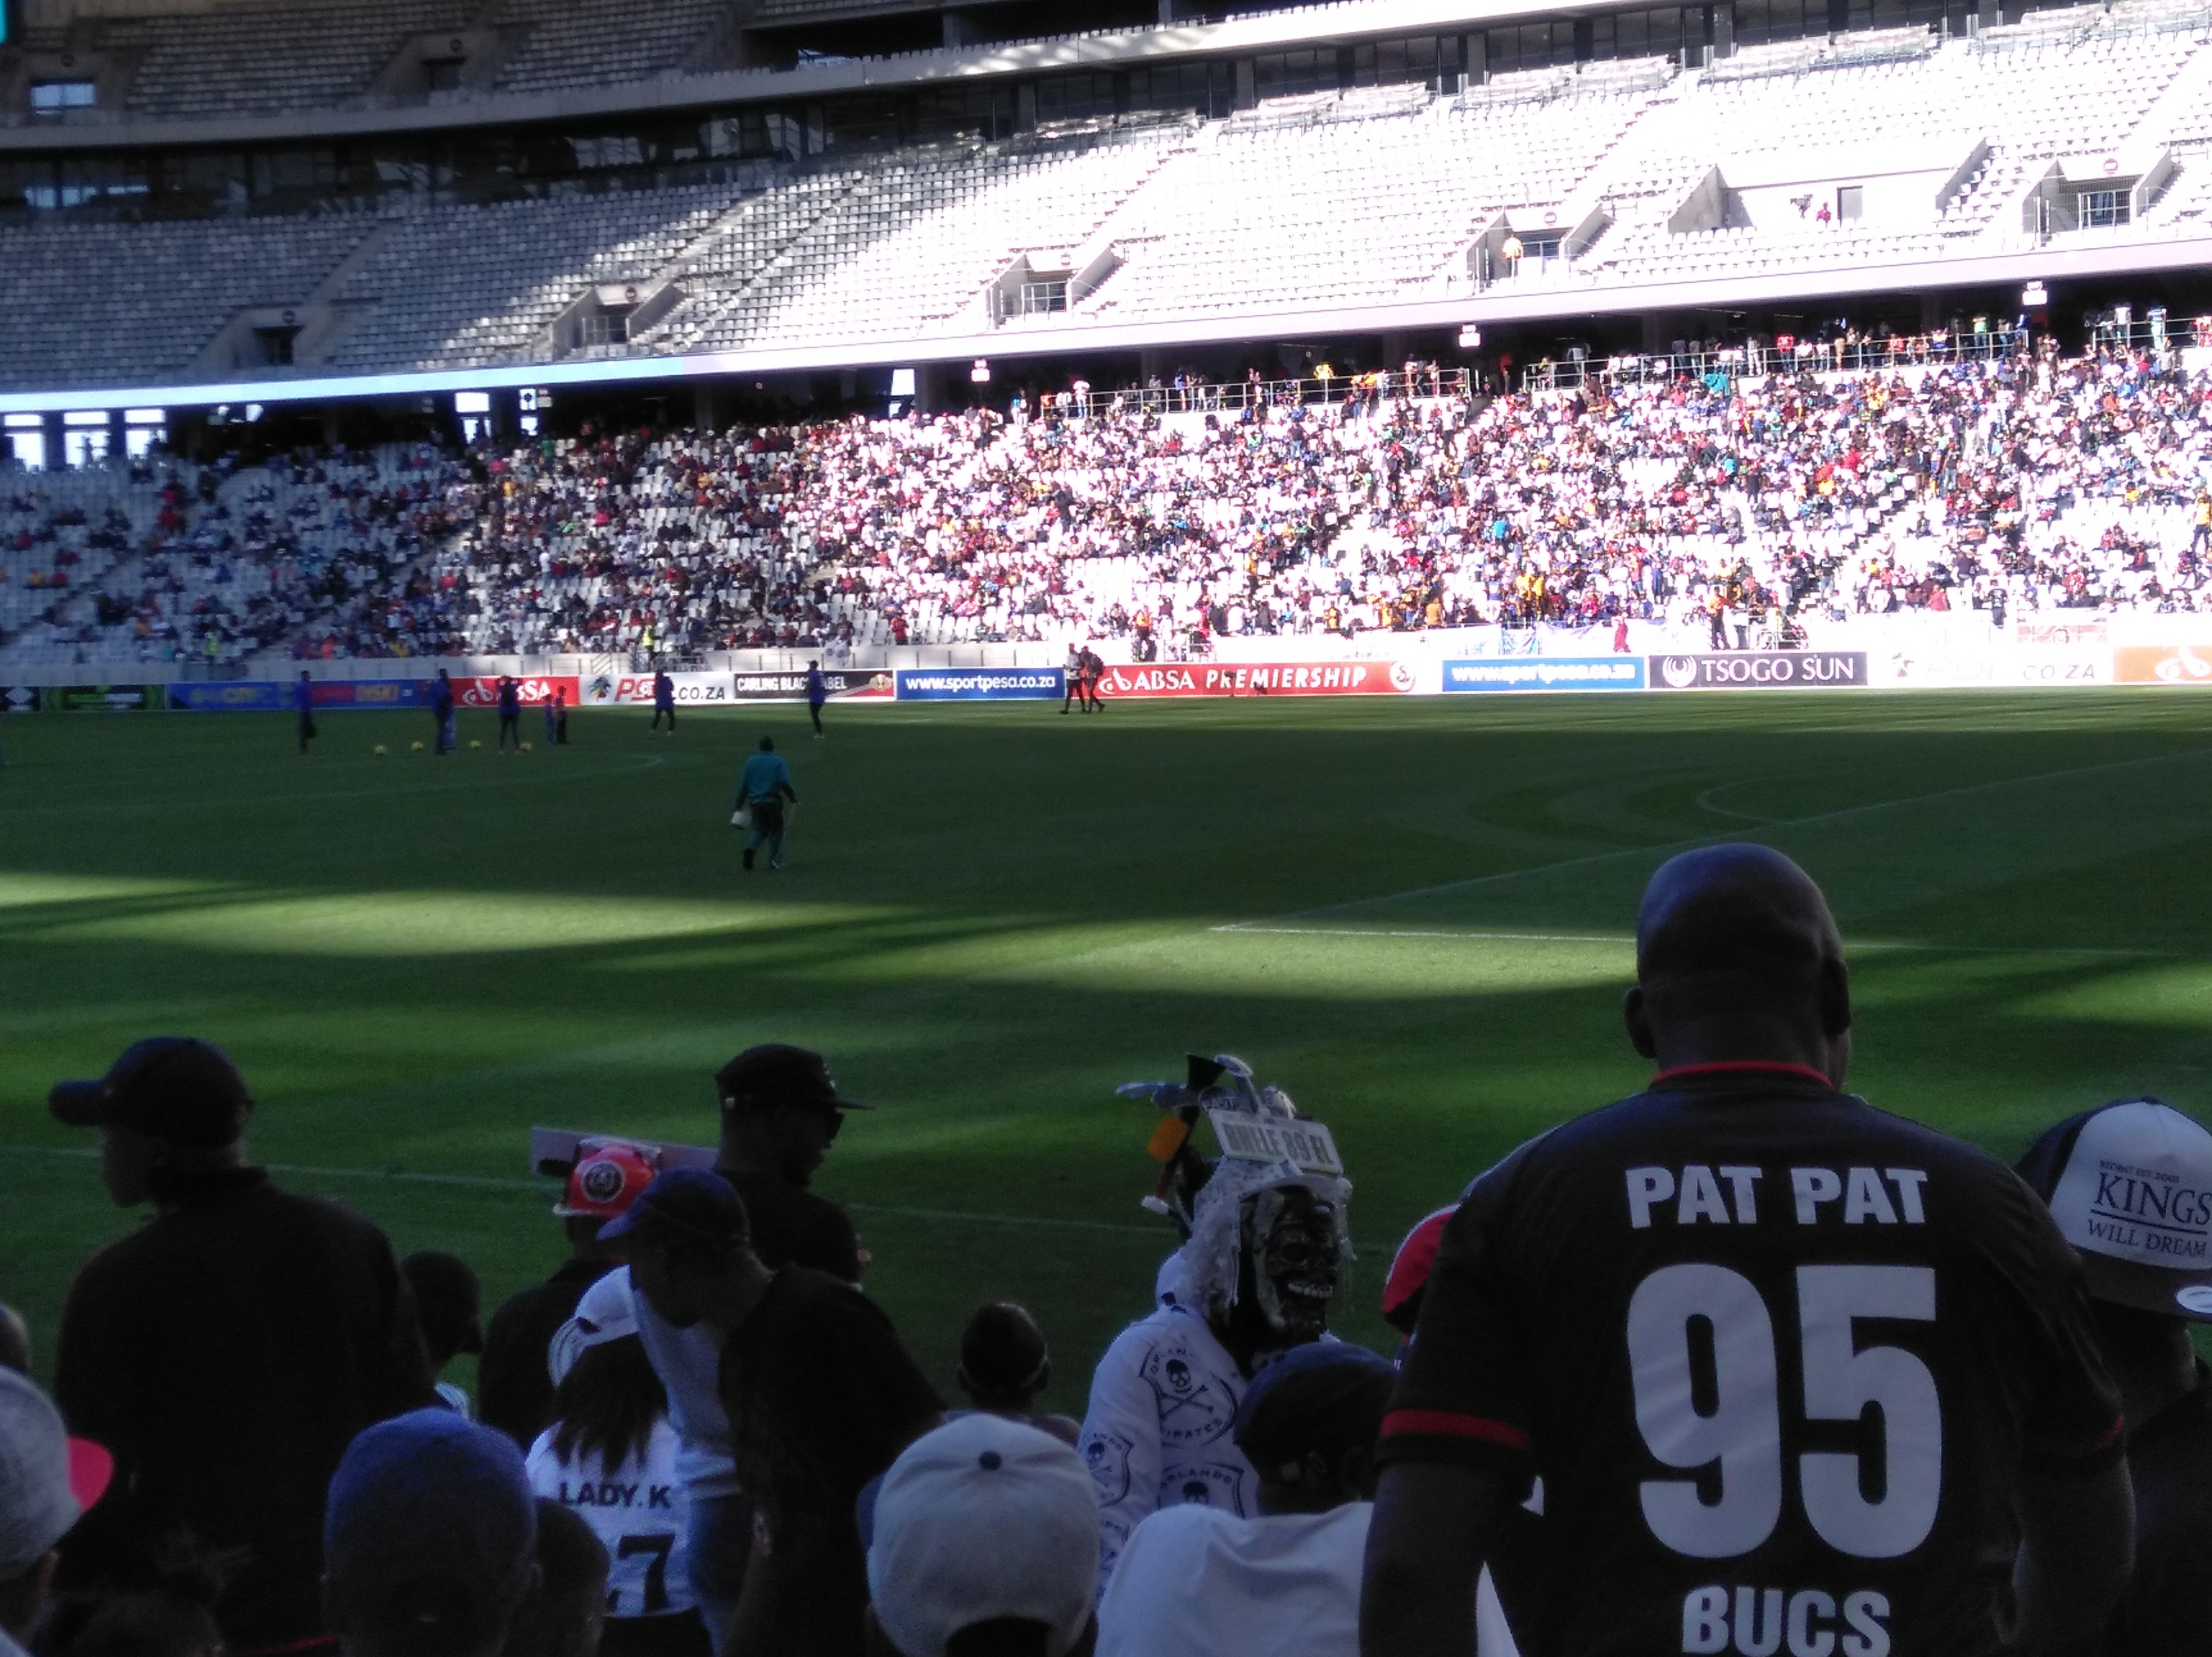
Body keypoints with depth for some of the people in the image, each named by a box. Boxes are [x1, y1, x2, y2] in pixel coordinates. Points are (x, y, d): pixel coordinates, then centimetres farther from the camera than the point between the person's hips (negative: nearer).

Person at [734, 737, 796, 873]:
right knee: (776, 831, 10)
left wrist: (740, 804, 13)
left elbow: (743, 785, 8)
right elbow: (785, 783, -14)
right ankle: (775, 860, 10)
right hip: (773, 801, -3)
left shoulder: (751, 762, 8)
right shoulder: (778, 762, -3)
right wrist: (793, 798, -2)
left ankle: (750, 848, -13)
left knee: (760, 829, 14)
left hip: (755, 802, 3)